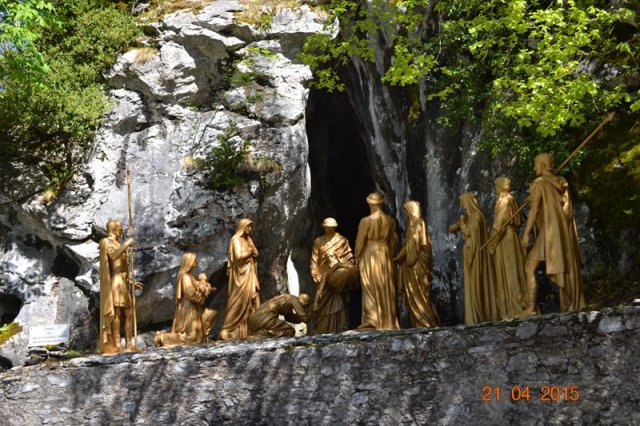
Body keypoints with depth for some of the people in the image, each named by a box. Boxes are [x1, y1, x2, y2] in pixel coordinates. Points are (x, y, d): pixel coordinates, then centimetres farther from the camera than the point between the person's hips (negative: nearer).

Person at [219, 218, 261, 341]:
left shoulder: (248, 239, 16)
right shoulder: (236, 240, -9)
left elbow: (255, 254, 13)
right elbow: (239, 256, -19)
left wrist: (253, 253, -8)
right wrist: (250, 252, -7)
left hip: (250, 274, 8)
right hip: (241, 274, -8)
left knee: (251, 300, 3)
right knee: (238, 301, -8)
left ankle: (247, 329, 5)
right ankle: (227, 330, -4)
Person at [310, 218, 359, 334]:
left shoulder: (342, 240, 6)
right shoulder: (319, 241, 10)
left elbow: (349, 258, 4)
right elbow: (314, 259, 7)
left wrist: (351, 271, -7)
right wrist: (315, 274, -2)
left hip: (338, 274, -1)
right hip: (323, 276, 1)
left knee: (337, 302, -3)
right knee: (323, 303, 0)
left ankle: (338, 329, 0)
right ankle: (321, 330, 5)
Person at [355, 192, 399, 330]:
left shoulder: (366, 221, -12)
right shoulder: (390, 220, 2)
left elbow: (360, 242, -9)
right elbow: (394, 241, 10)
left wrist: (357, 258, 4)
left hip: (369, 255, -4)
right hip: (385, 256, 4)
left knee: (371, 289, 1)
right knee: (386, 290, 10)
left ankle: (372, 319, -6)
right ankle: (388, 322, 14)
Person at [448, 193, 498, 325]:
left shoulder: (476, 216, -11)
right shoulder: (468, 217, 14)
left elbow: (468, 232, -19)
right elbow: (451, 229, 15)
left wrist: (462, 223, -4)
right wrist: (461, 222, -1)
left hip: (475, 254, -9)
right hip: (469, 253, 9)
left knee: (476, 282, -7)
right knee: (471, 284, 7)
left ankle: (477, 317, -5)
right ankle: (475, 316, 9)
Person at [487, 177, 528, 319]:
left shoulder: (504, 201, -14)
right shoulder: (510, 199, 13)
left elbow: (498, 224, -18)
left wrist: (491, 243, -13)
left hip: (504, 240, -9)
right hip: (511, 237, 9)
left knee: (507, 273, -6)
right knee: (513, 272, 10)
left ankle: (511, 310, -4)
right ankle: (518, 306, 13)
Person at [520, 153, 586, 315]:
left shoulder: (538, 183, -7)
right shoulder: (562, 182, 13)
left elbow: (534, 210, -14)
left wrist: (526, 233, -15)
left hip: (549, 231, -7)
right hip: (565, 231, 7)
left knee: (530, 268, -4)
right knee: (566, 268, 11)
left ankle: (531, 308, -13)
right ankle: (573, 307, 8)